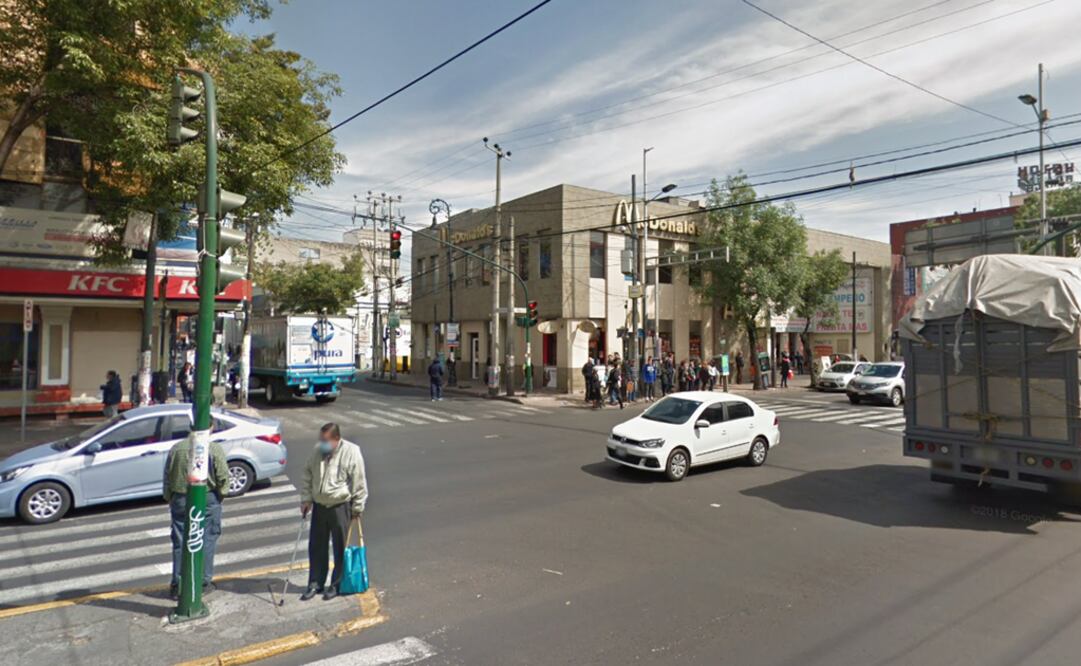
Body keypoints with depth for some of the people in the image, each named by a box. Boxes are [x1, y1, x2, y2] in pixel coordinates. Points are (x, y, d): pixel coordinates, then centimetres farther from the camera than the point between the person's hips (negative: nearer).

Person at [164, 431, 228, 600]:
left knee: (180, 543, 12)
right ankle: (204, 583, 14)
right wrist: (221, 494, 5)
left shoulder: (176, 448, 1)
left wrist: (168, 498, 17)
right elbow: (223, 478, -11)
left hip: (180, 499, 3)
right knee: (207, 541, 8)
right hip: (208, 499, -3)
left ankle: (177, 586, 16)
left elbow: (167, 478, 7)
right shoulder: (215, 449, -11)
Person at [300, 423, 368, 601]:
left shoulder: (351, 452, -15)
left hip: (340, 507, -5)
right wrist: (306, 499, 5)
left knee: (340, 548, 6)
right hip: (319, 506, 5)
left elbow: (359, 482, -11)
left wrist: (357, 507, -9)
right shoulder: (317, 451, 0)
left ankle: (336, 584, 20)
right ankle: (315, 583, 26)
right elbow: (307, 477, 11)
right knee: (316, 547, 12)